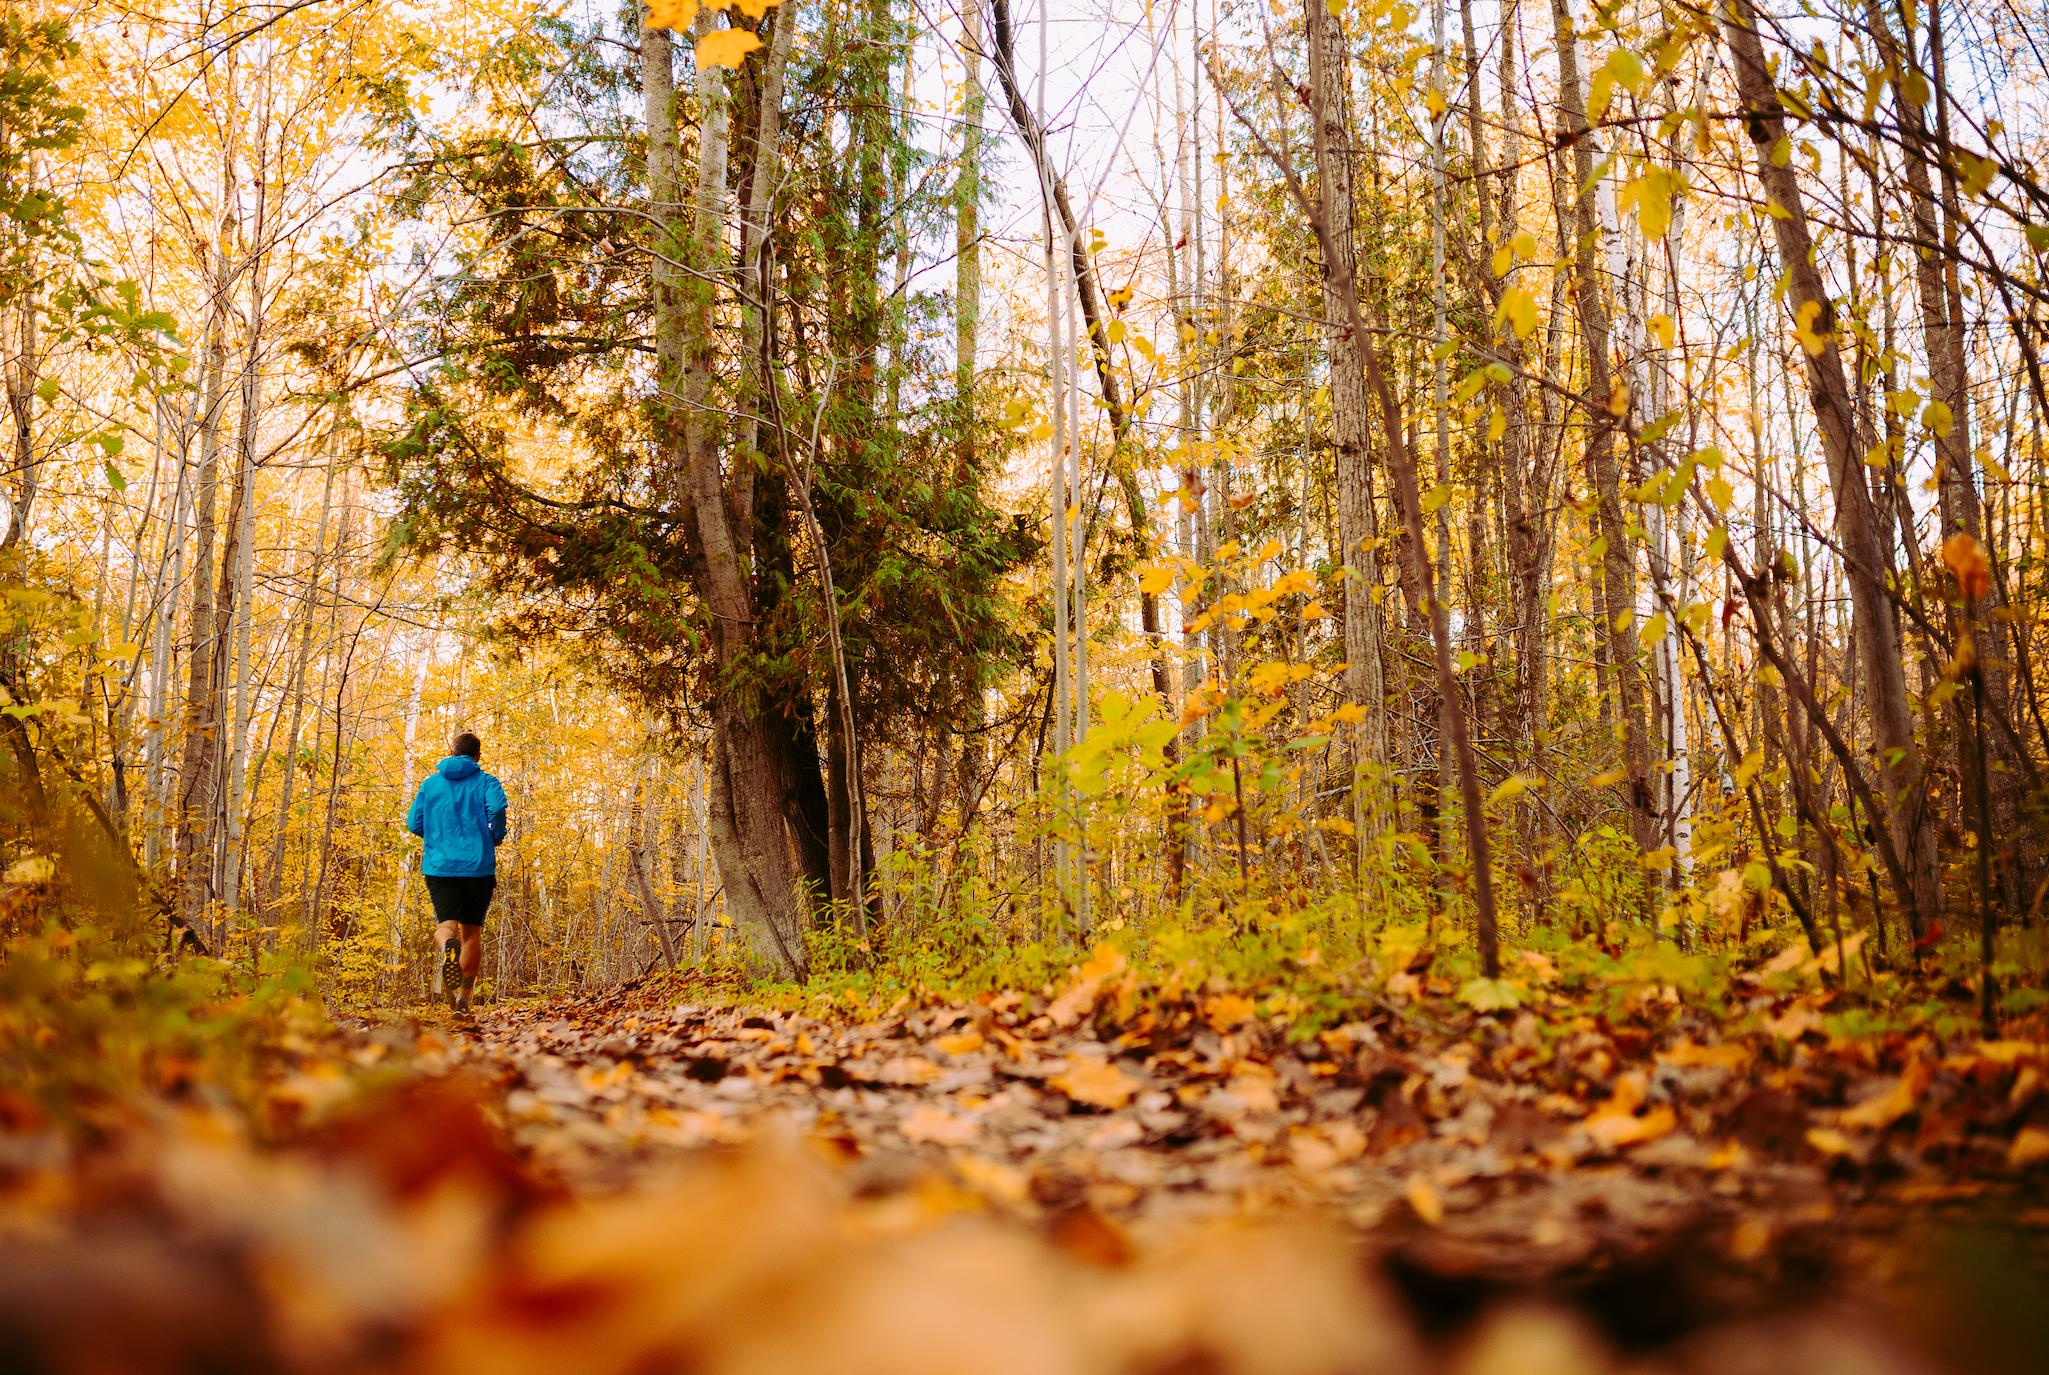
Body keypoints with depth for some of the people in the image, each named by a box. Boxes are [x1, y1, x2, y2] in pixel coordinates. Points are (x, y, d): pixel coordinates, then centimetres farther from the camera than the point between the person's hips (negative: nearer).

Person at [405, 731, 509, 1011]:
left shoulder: (430, 783, 12)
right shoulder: (486, 781, 4)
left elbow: (414, 823, 9)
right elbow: (497, 807, -17)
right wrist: (496, 836, 1)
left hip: (439, 865, 1)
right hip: (478, 865, -1)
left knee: (446, 924, -7)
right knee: (472, 930, 11)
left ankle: (447, 948, -45)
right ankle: (464, 997, 10)